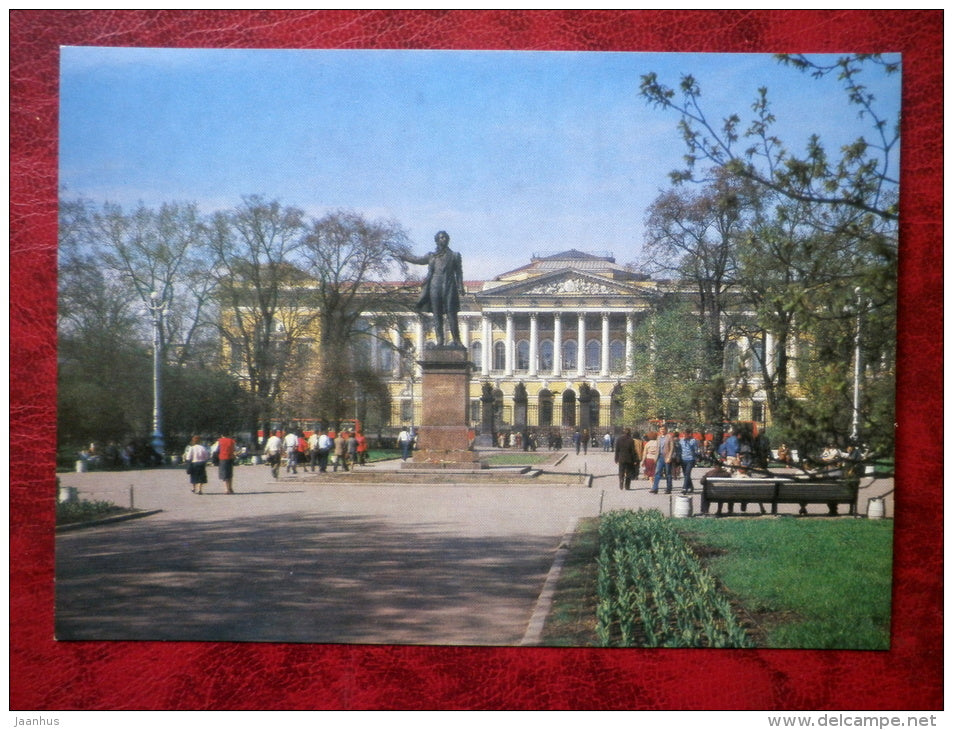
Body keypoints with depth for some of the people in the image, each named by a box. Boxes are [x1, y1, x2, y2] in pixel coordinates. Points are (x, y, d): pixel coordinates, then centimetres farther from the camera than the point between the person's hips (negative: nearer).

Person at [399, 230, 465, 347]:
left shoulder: (454, 256, 12)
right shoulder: (432, 256, 16)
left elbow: (459, 272, 9)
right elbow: (418, 259, 24)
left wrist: (460, 288, 0)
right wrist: (403, 257, 24)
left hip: (449, 287, -2)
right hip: (435, 287, 2)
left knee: (451, 314, -8)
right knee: (437, 314, -1)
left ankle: (456, 339, -5)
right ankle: (439, 340, -1)